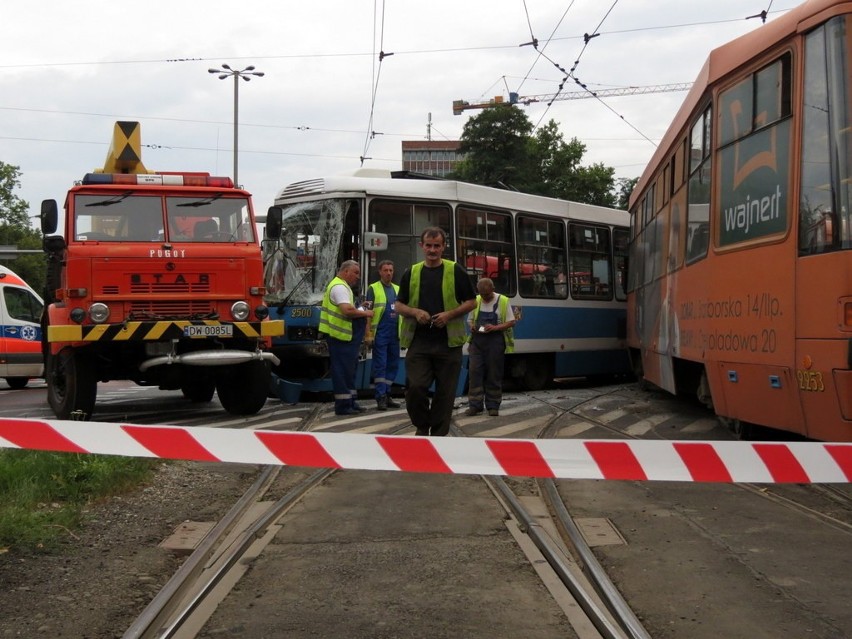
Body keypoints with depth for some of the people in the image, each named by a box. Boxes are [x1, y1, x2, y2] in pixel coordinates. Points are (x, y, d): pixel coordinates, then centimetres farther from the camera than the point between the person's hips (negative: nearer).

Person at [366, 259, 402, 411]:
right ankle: (381, 397, -2)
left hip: (395, 334, 6)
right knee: (380, 366, -4)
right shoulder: (373, 289, -1)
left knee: (393, 365, 9)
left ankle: (387, 394, 18)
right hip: (380, 334, -6)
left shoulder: (397, 289, 16)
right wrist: (369, 335, -13)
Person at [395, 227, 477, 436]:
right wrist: (415, 312, -8)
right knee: (415, 387, -9)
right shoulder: (411, 273, 10)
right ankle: (422, 426, 15)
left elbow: (471, 302, 5)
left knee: (445, 392, 3)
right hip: (418, 342, 1)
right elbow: (399, 305, 13)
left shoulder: (456, 271, 3)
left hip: (448, 342, -1)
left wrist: (450, 314, -11)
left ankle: (438, 434, 14)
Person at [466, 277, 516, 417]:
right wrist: (472, 326, -2)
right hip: (477, 340, 3)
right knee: (475, 371, -6)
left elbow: (511, 322, 0)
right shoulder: (476, 301, 10)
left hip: (495, 341, -3)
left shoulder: (503, 301, 0)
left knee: (494, 374, 0)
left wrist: (495, 327, -14)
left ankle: (493, 406, 7)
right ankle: (475, 405, -5)